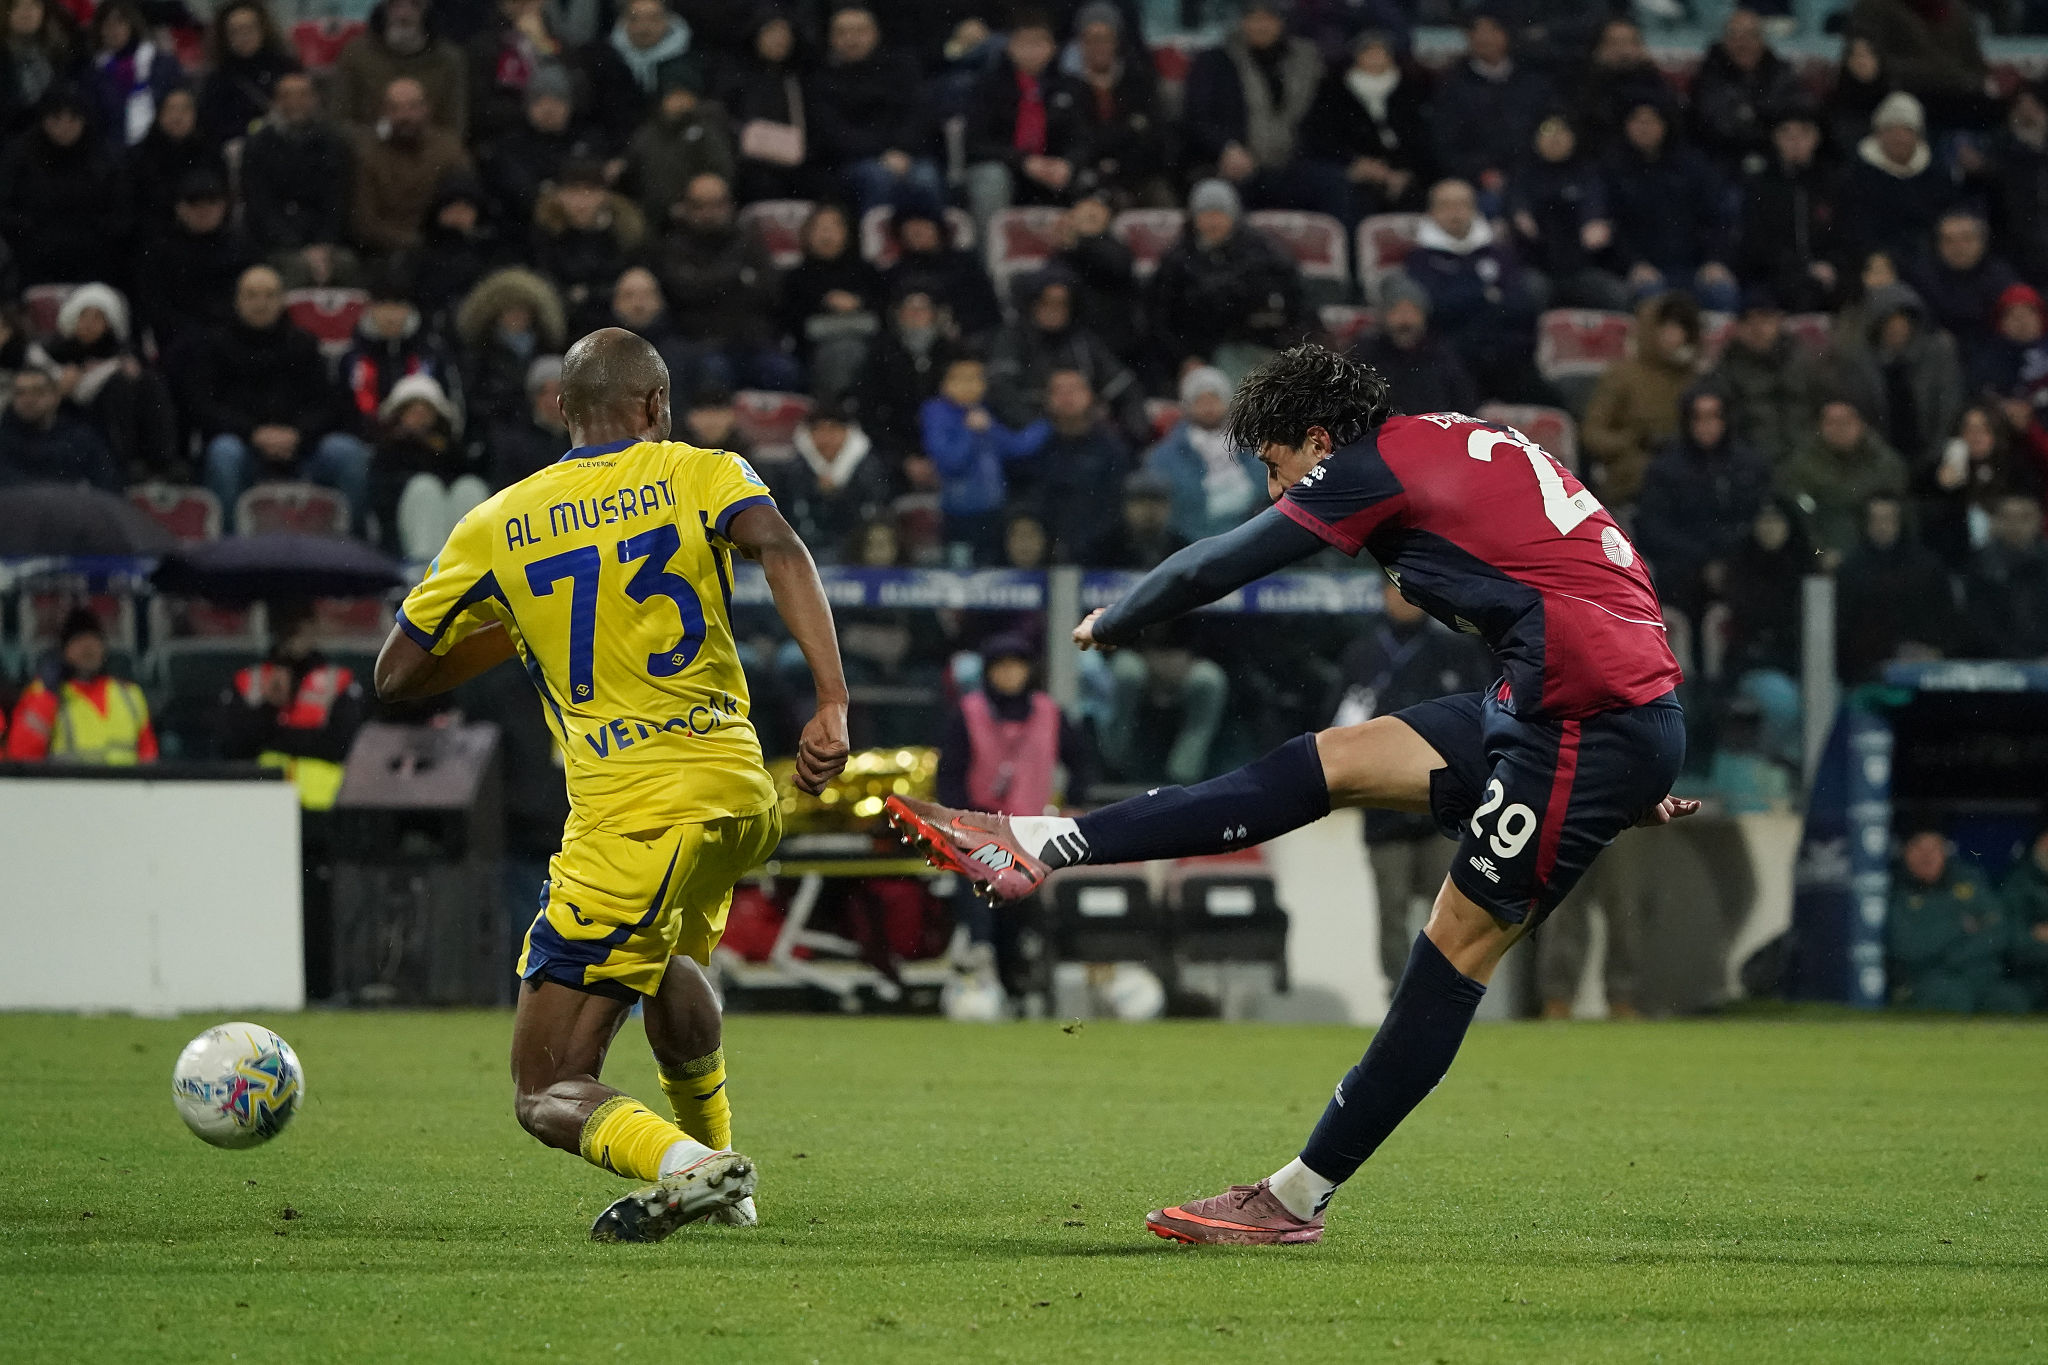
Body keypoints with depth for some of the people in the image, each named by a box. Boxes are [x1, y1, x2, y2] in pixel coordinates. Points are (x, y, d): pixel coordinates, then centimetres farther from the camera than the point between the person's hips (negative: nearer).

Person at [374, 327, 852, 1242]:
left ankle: (686, 1166, -29)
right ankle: (716, 1164, 43)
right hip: (739, 792, 4)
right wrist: (832, 704, -23)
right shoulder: (700, 474, 6)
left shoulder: (498, 525, 6)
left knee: (548, 1096, -2)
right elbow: (778, 548, -16)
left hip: (629, 815, -4)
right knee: (661, 955, 40)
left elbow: (395, 676, 12)